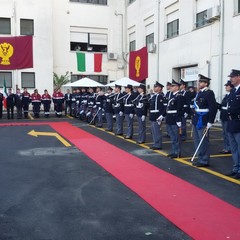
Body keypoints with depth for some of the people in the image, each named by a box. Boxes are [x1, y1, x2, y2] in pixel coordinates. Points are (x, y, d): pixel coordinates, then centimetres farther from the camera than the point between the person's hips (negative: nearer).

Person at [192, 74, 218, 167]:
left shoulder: (209, 93, -11)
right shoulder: (199, 93, 13)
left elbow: (213, 108, -16)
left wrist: (210, 123, -18)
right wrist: (193, 119, 15)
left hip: (203, 121, -9)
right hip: (196, 120, 9)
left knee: (203, 142, -1)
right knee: (197, 141, 14)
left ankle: (205, 161, 9)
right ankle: (200, 159, 25)